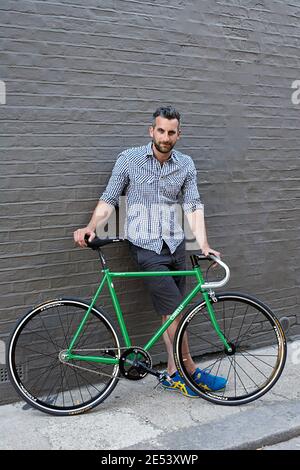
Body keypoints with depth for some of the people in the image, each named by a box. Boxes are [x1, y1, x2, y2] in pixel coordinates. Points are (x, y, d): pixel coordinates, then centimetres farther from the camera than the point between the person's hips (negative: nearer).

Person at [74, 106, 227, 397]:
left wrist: (203, 245, -18)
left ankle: (174, 375, 21)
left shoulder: (185, 164, 4)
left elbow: (193, 206, -4)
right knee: (175, 310, -8)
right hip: (146, 247, -3)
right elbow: (109, 200, -1)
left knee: (171, 311, 9)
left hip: (175, 245, 4)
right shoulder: (129, 159, -3)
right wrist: (91, 227, -18)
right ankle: (191, 371, 8)